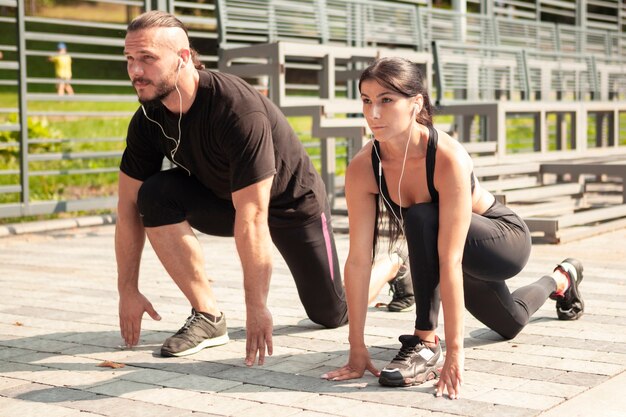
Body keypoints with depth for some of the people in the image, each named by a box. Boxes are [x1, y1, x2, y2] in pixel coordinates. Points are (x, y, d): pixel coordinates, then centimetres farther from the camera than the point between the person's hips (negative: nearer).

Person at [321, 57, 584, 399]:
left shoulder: (448, 159, -38)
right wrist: (357, 350, -24)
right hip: (468, 254, 6)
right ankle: (561, 279, 61)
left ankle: (426, 344, -22)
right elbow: (358, 260, -24)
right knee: (510, 324, 30)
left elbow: (450, 260, -41)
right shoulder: (362, 169, -24)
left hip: (505, 240, -6)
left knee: (423, 219, -36)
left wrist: (454, 352, -41)